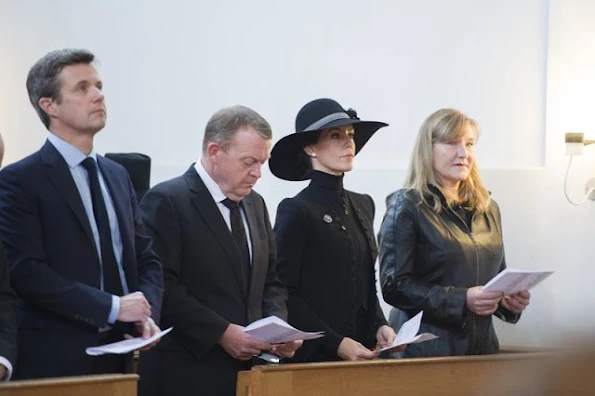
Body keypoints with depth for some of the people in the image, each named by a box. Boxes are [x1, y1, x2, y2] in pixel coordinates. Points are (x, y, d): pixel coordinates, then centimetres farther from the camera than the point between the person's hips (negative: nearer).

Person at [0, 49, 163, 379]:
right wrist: (113, 306, -18)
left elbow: (146, 259, 16)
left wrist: (147, 314, -4)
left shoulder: (117, 176, 15)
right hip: (54, 362, -6)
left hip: (120, 356, 6)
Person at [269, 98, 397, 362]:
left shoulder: (363, 206, 13)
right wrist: (336, 343, -17)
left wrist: (379, 326, 2)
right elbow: (284, 295, -11)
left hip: (361, 355, 6)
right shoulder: (296, 211, -8)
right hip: (314, 357, -6)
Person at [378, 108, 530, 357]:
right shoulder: (407, 206, -5)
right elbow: (394, 285, -12)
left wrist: (510, 299, -1)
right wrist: (461, 300, -21)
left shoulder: (489, 209, 13)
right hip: (427, 350, -5)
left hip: (481, 347, 6)